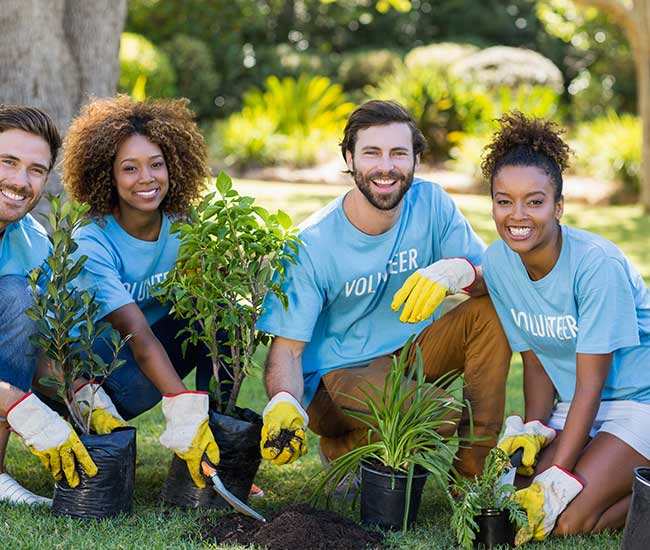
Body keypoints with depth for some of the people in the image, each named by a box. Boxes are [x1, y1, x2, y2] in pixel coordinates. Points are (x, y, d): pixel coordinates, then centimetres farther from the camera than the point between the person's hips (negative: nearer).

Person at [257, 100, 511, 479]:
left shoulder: (431, 204, -8)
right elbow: (287, 347, -16)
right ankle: (341, 447, 0)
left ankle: (472, 475, -11)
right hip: (338, 373, -5)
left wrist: (457, 270, -34)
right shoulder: (311, 245, -17)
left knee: (493, 308, -19)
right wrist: (283, 405, -37)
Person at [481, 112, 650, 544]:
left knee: (566, 519, -21)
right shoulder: (498, 262, -6)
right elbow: (536, 361, 3)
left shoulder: (597, 263, -24)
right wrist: (533, 430, -13)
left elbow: (591, 382, -22)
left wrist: (557, 482, -24)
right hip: (577, 405, 7)